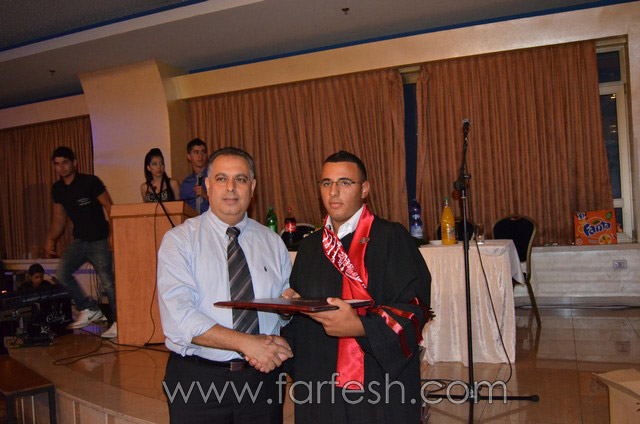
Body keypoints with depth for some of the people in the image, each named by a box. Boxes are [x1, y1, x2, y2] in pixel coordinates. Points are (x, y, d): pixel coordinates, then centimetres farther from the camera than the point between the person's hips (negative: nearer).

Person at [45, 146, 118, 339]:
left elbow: (110, 208, -11)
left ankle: (118, 323, 4)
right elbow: (59, 218, 18)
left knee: (108, 281, -8)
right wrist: (51, 239, 5)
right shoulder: (57, 189, 8)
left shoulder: (90, 182, -10)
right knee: (62, 272, -11)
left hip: (100, 240, -6)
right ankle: (89, 309, 5)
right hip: (79, 240, 6)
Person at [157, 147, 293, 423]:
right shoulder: (179, 240, -5)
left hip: (262, 375, 3)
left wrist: (273, 347, -15)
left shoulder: (272, 242, 7)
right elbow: (178, 318, -17)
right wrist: (247, 343, -24)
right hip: (197, 379, -3)